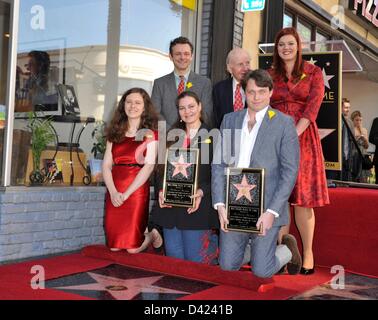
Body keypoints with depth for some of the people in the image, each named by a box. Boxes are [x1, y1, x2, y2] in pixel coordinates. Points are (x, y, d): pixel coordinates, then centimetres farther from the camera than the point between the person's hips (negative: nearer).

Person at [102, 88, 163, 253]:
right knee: (113, 248, 5)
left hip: (136, 191, -4)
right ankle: (142, 232, 34)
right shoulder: (115, 133, 13)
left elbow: (149, 166, -9)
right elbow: (106, 165, 6)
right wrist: (113, 192, -10)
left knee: (132, 248, -6)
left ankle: (150, 235, 26)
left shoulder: (150, 134, 1)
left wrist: (126, 194, -14)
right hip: (114, 194, 4)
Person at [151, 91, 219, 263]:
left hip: (197, 206, -4)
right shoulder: (172, 136, 15)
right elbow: (162, 168, 13)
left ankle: (214, 240, 26)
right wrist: (162, 190, -5)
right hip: (170, 205, 5)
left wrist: (201, 192, -19)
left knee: (195, 261, -1)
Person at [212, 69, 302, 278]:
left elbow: (290, 171, -8)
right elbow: (219, 163, 6)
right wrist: (219, 204, -5)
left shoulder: (284, 124, -4)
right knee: (227, 266, 9)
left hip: (266, 208, -4)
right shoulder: (230, 120, 8)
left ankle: (288, 249, 28)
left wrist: (271, 212, -15)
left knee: (261, 271, -2)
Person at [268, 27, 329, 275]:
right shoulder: (270, 75, 12)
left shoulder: (313, 73, 5)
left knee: (302, 198, -4)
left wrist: (294, 133, -19)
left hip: (303, 138, -2)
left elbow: (313, 106, -7)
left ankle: (308, 253, 3)